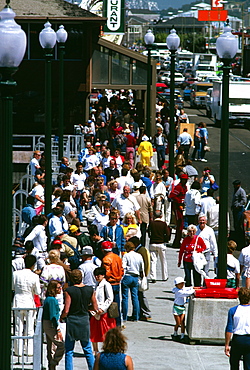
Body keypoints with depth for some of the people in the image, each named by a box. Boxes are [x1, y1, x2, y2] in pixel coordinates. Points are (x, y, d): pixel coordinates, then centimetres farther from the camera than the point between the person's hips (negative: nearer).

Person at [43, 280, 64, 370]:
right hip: (51, 325, -10)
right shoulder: (52, 300, -18)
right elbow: (53, 316, -21)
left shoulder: (47, 299, 12)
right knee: (61, 345, -7)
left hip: (46, 324, 10)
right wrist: (58, 330, -19)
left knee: (51, 347, 13)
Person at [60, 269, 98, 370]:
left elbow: (66, 311, -14)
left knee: (69, 351, 5)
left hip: (72, 321, -3)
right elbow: (95, 308, 5)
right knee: (88, 350, 13)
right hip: (84, 320, 3)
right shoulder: (90, 290, -2)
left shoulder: (69, 291, -13)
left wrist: (61, 318, 6)